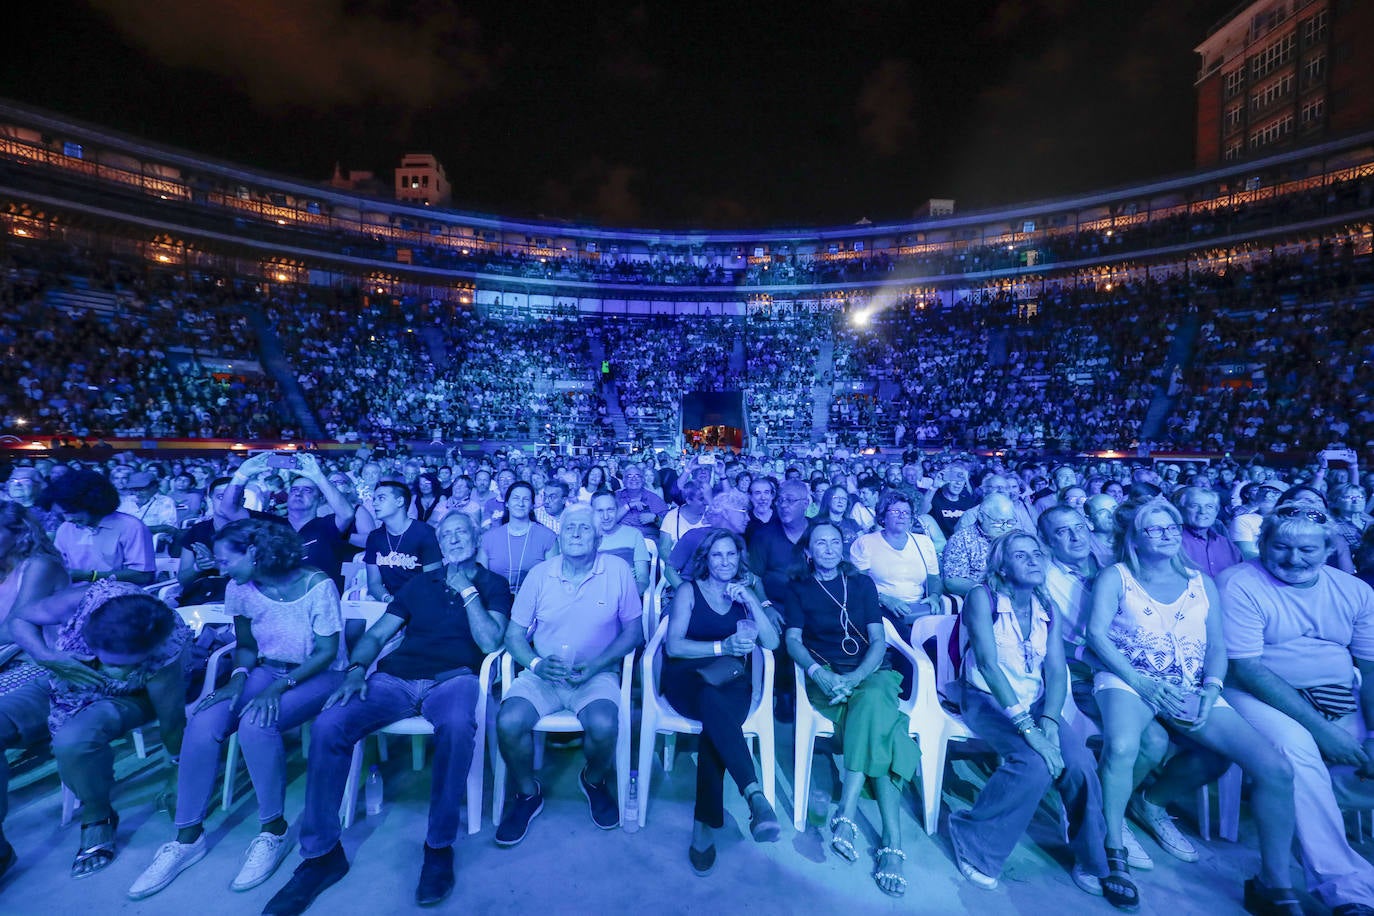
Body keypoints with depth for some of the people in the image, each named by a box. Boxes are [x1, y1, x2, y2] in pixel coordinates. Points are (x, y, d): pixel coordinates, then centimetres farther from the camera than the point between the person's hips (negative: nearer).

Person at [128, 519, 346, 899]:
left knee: (256, 724, -31)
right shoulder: (239, 588, -1)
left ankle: (274, 830, -9)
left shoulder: (316, 584, -20)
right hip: (266, 671, 6)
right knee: (202, 724, -20)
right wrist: (239, 677, -11)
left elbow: (327, 652, -17)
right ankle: (188, 836, -1)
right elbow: (246, 645, 10)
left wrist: (279, 686, -27)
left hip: (318, 676, -6)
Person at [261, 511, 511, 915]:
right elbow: (377, 633, 17)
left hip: (453, 678, -4)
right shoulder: (422, 582, 20)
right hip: (396, 676, 4)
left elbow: (491, 643, -5)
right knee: (328, 725, -22)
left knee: (457, 726, -38)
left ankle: (439, 846, -16)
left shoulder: (493, 584, 9)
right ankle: (322, 852, -5)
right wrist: (356, 668, -3)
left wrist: (467, 590, -6)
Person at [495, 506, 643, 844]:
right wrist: (536, 664, -16)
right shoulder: (540, 574, 0)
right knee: (508, 721, -23)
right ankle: (527, 794, 9)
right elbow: (514, 634, 4)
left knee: (603, 725, -29)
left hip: (596, 674, -2)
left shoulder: (618, 570, -5)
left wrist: (597, 664, -14)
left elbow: (634, 630, -1)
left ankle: (594, 781, 9)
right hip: (542, 673, 2)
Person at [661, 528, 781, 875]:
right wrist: (721, 647, -17)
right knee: (712, 702, -37)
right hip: (687, 679, -2)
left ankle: (705, 825, -24)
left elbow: (772, 643, 5)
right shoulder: (689, 591, 8)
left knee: (715, 723, -31)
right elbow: (673, 645, -4)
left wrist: (750, 600, -6)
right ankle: (755, 794, -42)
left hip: (732, 682, 2)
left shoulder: (745, 594, 16)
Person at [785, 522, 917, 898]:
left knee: (871, 703, -34)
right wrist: (819, 673, -20)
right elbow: (792, 641, 0)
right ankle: (892, 843, -28)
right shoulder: (799, 589, 12)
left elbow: (878, 640, 5)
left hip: (870, 672, 1)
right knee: (878, 727, -29)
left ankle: (847, 816, -32)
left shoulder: (862, 583, 14)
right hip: (826, 678, -1)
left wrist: (855, 678, -13)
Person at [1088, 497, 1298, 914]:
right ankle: (1113, 852, -11)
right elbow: (1096, 633, -6)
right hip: (1128, 680, -4)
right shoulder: (1116, 576, 4)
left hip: (1193, 689, 5)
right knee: (1122, 746, -35)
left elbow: (1218, 646, 11)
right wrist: (1144, 684, -16)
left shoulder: (1201, 582, 16)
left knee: (1276, 768, -15)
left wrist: (1210, 690, -8)